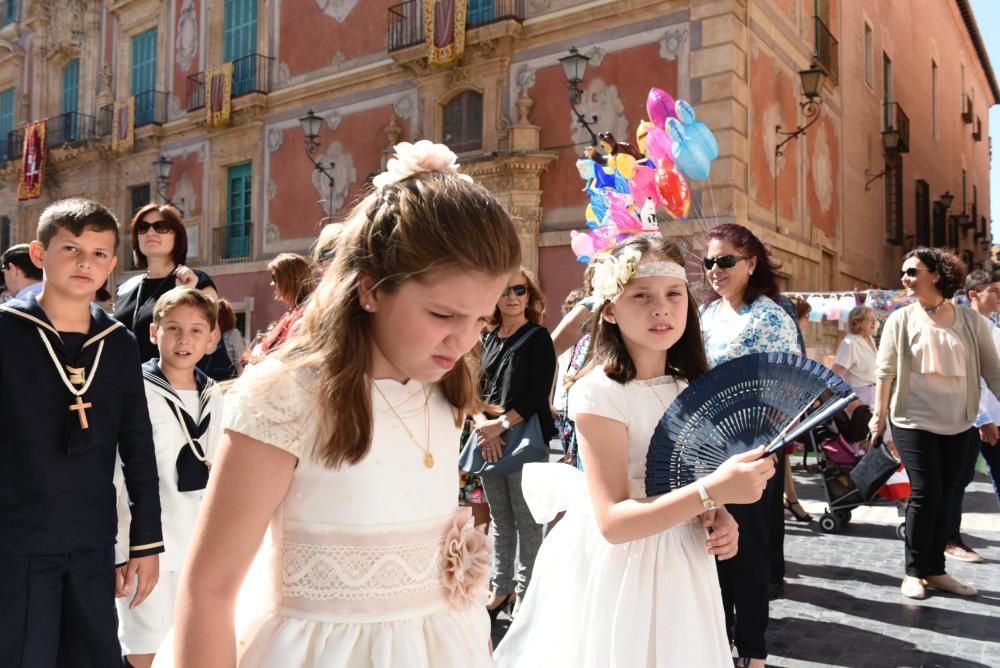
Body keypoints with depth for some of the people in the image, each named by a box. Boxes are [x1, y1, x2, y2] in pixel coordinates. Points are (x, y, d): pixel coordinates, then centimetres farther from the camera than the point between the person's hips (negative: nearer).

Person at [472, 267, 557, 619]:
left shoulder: (538, 338, -1)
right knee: (499, 519, 13)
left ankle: (523, 590, 12)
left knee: (526, 520, -1)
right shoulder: (488, 339, 12)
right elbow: (475, 389, 7)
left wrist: (502, 424, -15)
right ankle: (501, 587, 24)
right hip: (489, 440, 5)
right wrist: (483, 425, -10)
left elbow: (538, 394, -10)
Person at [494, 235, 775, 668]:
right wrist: (713, 491, -34)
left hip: (683, 566, 6)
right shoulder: (599, 393, -20)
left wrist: (717, 519, -7)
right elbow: (614, 522, -24)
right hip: (619, 573, -6)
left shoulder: (692, 389, 2)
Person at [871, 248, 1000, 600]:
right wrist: (879, 415, -1)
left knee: (941, 496, 9)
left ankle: (936, 571, 21)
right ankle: (914, 572, 8)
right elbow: (885, 371, -1)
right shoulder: (901, 319, -1)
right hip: (914, 421, -2)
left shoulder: (970, 320, 1)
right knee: (925, 493, -6)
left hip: (958, 424, 2)